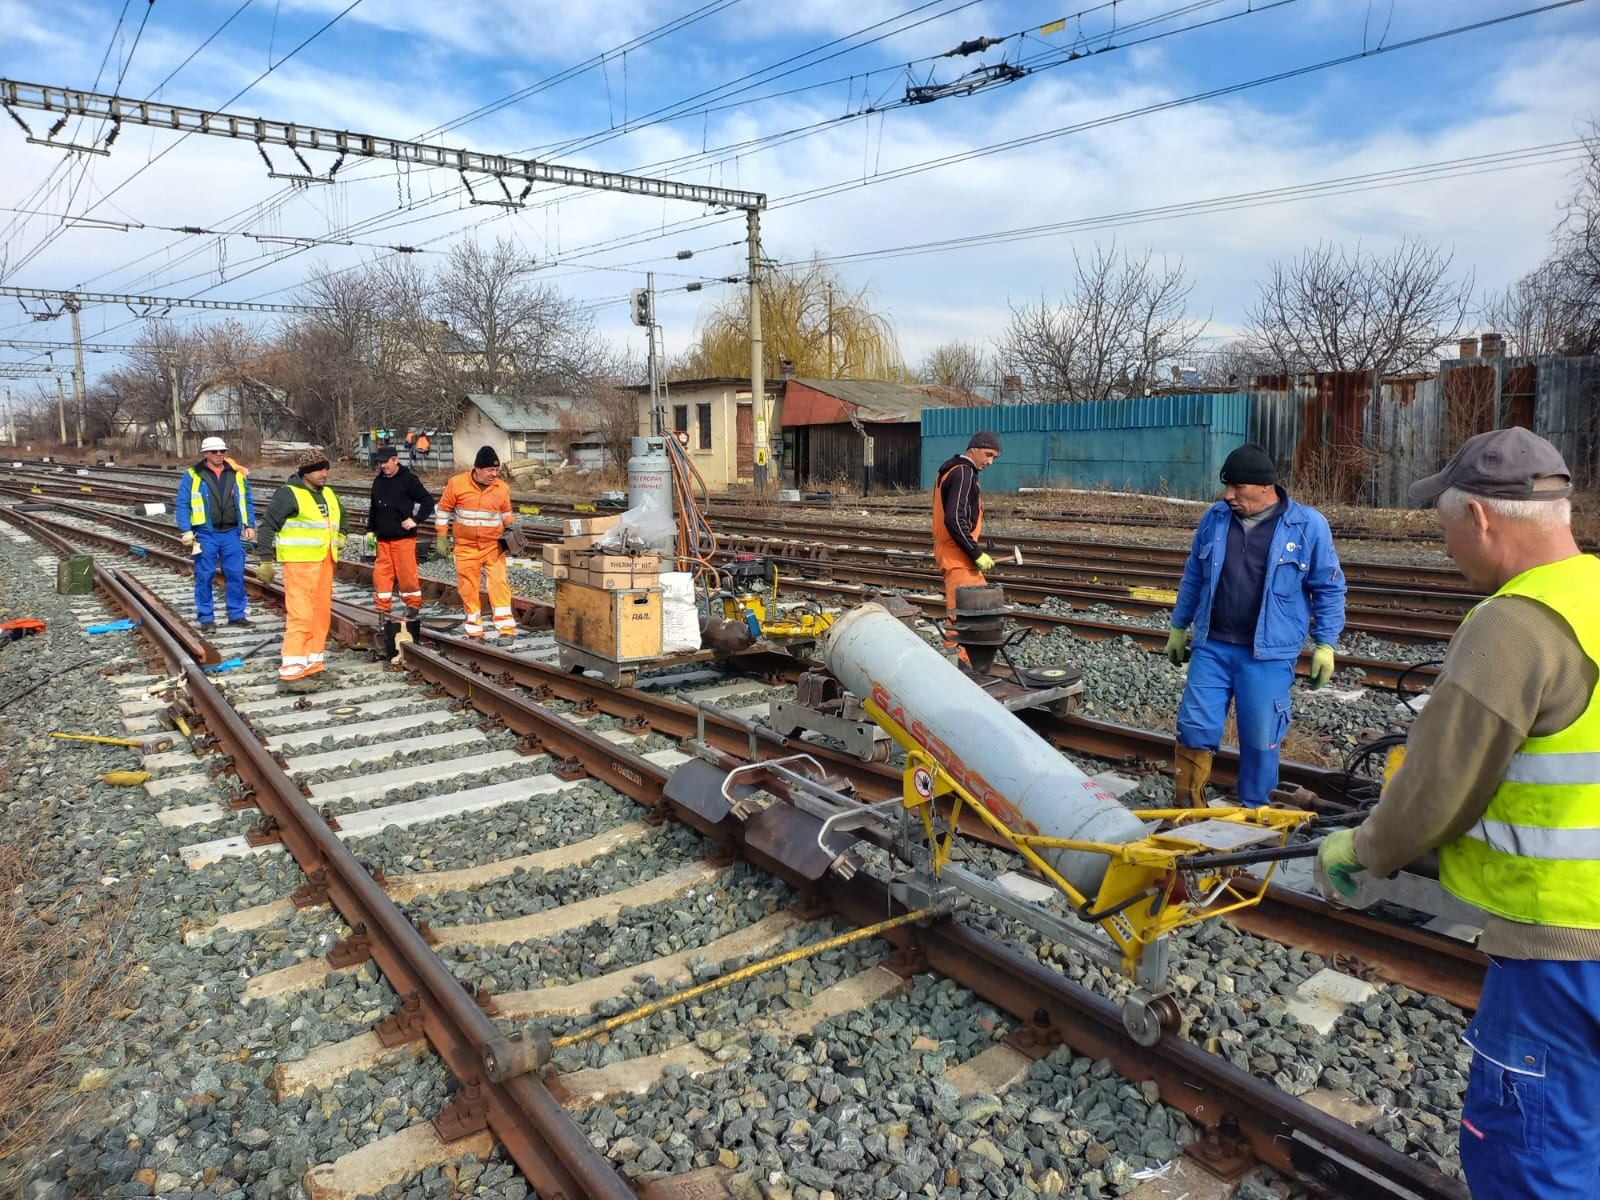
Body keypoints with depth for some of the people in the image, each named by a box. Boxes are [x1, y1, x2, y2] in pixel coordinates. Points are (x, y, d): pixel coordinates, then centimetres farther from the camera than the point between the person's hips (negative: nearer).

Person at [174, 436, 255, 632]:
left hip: (232, 533, 2)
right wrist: (186, 531, -8)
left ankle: (237, 614, 14)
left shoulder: (237, 475, 9)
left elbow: (247, 502, 13)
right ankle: (206, 618, 10)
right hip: (205, 535, -2)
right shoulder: (192, 476, -1)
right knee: (204, 576, 2)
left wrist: (250, 525, 5)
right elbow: (181, 505, -1)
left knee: (236, 574, 4)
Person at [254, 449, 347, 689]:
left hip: (324, 562, 8)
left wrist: (340, 535, 17)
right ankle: (290, 671, -14)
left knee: (321, 614, 11)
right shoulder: (288, 494, -9)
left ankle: (311, 665, 21)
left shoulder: (328, 494, 15)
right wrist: (266, 561, -12)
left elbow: (340, 515, 35)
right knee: (301, 615, -14)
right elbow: (268, 525, -9)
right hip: (299, 563, -8)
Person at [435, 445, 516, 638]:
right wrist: (441, 537, 2)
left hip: (493, 545, 0)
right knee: (468, 587, 6)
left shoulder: (502, 488, -3)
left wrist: (512, 527, -6)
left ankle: (505, 626, -12)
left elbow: (506, 513, 14)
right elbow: (443, 509, 3)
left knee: (498, 582, -13)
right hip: (466, 546, 0)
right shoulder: (457, 483, -8)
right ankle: (474, 629, 19)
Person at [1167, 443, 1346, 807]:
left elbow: (1329, 588, 3)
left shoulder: (1308, 525, -5)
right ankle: (1188, 809, 17)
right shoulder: (1215, 518, 4)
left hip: (1268, 655, -2)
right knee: (1194, 728, 2)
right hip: (1211, 647, 3)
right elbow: (1194, 576, 14)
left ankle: (1253, 814, 25)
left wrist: (1325, 644, 0)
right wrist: (1178, 628, 17)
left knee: (1261, 740, 6)